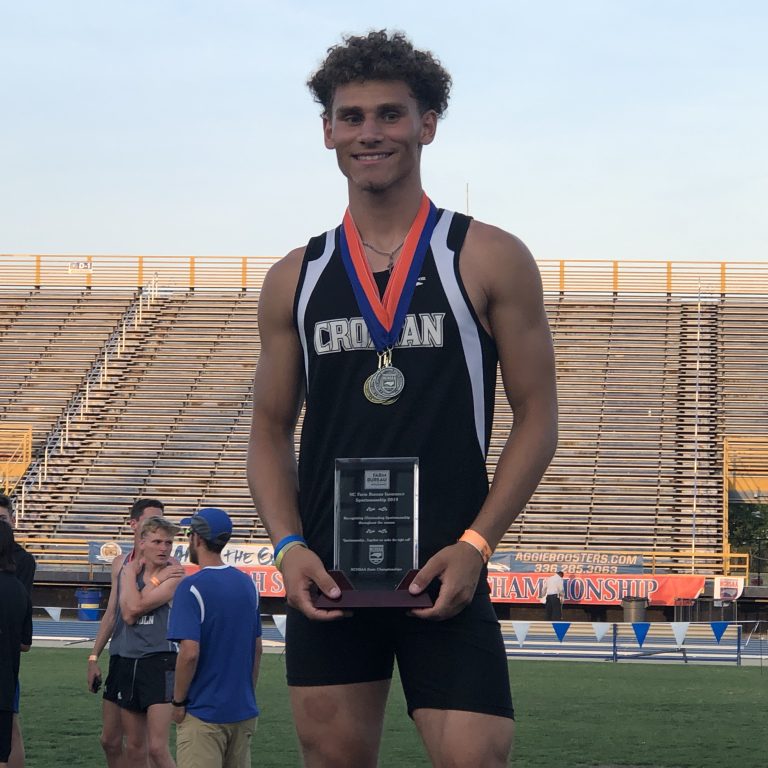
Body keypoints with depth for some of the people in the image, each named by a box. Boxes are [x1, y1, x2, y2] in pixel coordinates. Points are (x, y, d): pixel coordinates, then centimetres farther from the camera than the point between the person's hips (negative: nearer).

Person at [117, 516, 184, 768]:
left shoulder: (174, 575, -6)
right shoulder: (130, 570, 10)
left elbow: (137, 607, -17)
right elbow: (128, 613, -6)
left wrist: (134, 575, -4)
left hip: (160, 662, -6)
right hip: (128, 660, 6)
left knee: (157, 748, -13)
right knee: (134, 747, 11)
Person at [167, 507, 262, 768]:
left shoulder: (192, 587, -14)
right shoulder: (247, 584, 8)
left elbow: (190, 653, -20)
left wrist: (178, 702, -8)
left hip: (203, 712, -7)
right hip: (244, 711, 7)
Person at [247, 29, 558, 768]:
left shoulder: (490, 261, 1)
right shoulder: (294, 280, 9)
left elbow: (536, 417, 0)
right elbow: (271, 430, 13)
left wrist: (475, 545, -11)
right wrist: (288, 545, -4)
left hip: (445, 577, -3)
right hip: (325, 575, 3)